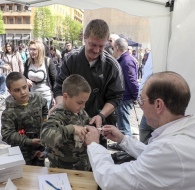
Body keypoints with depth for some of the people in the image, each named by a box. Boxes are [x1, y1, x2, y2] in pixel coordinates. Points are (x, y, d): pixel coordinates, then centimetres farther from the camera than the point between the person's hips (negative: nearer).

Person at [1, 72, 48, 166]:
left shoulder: (37, 98, -10)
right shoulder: (9, 113, -23)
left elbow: (44, 105, 15)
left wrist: (45, 118, 7)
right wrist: (29, 141, -27)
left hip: (41, 141, 4)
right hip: (24, 149, -4)